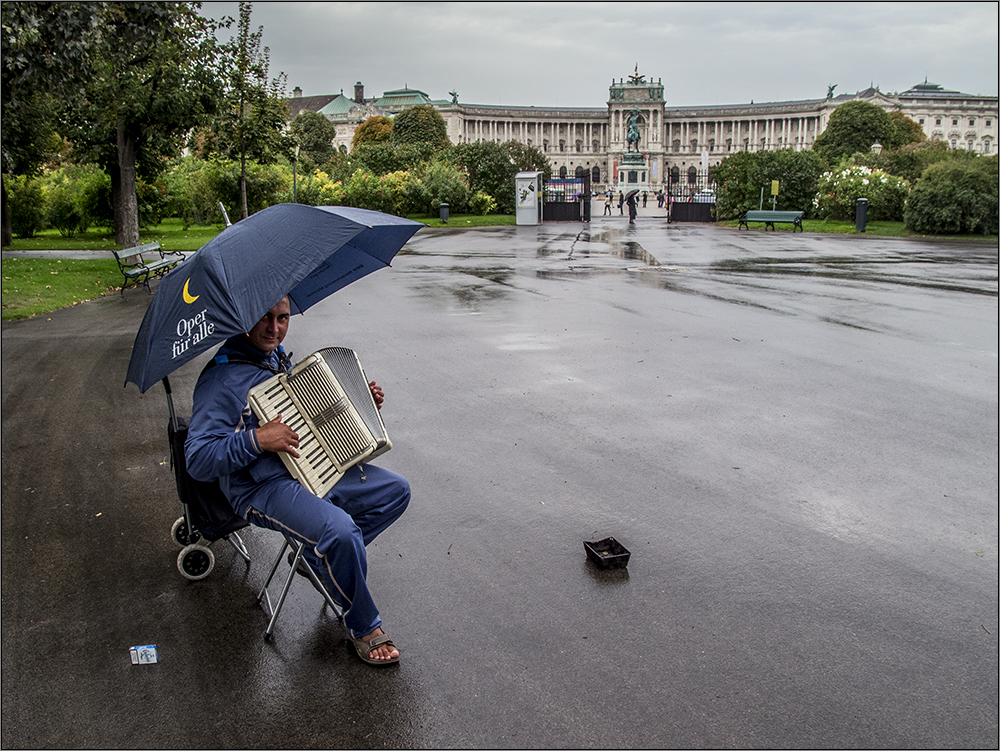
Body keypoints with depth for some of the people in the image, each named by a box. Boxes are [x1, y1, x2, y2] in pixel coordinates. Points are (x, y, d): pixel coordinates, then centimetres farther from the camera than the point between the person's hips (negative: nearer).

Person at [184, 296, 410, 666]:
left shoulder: (279, 359, 14)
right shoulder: (221, 379, -13)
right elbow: (197, 459, -19)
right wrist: (257, 439, -29)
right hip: (263, 488, -9)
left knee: (396, 491, 0)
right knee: (340, 531, -32)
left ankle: (319, 557, 11)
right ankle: (363, 627, -7)